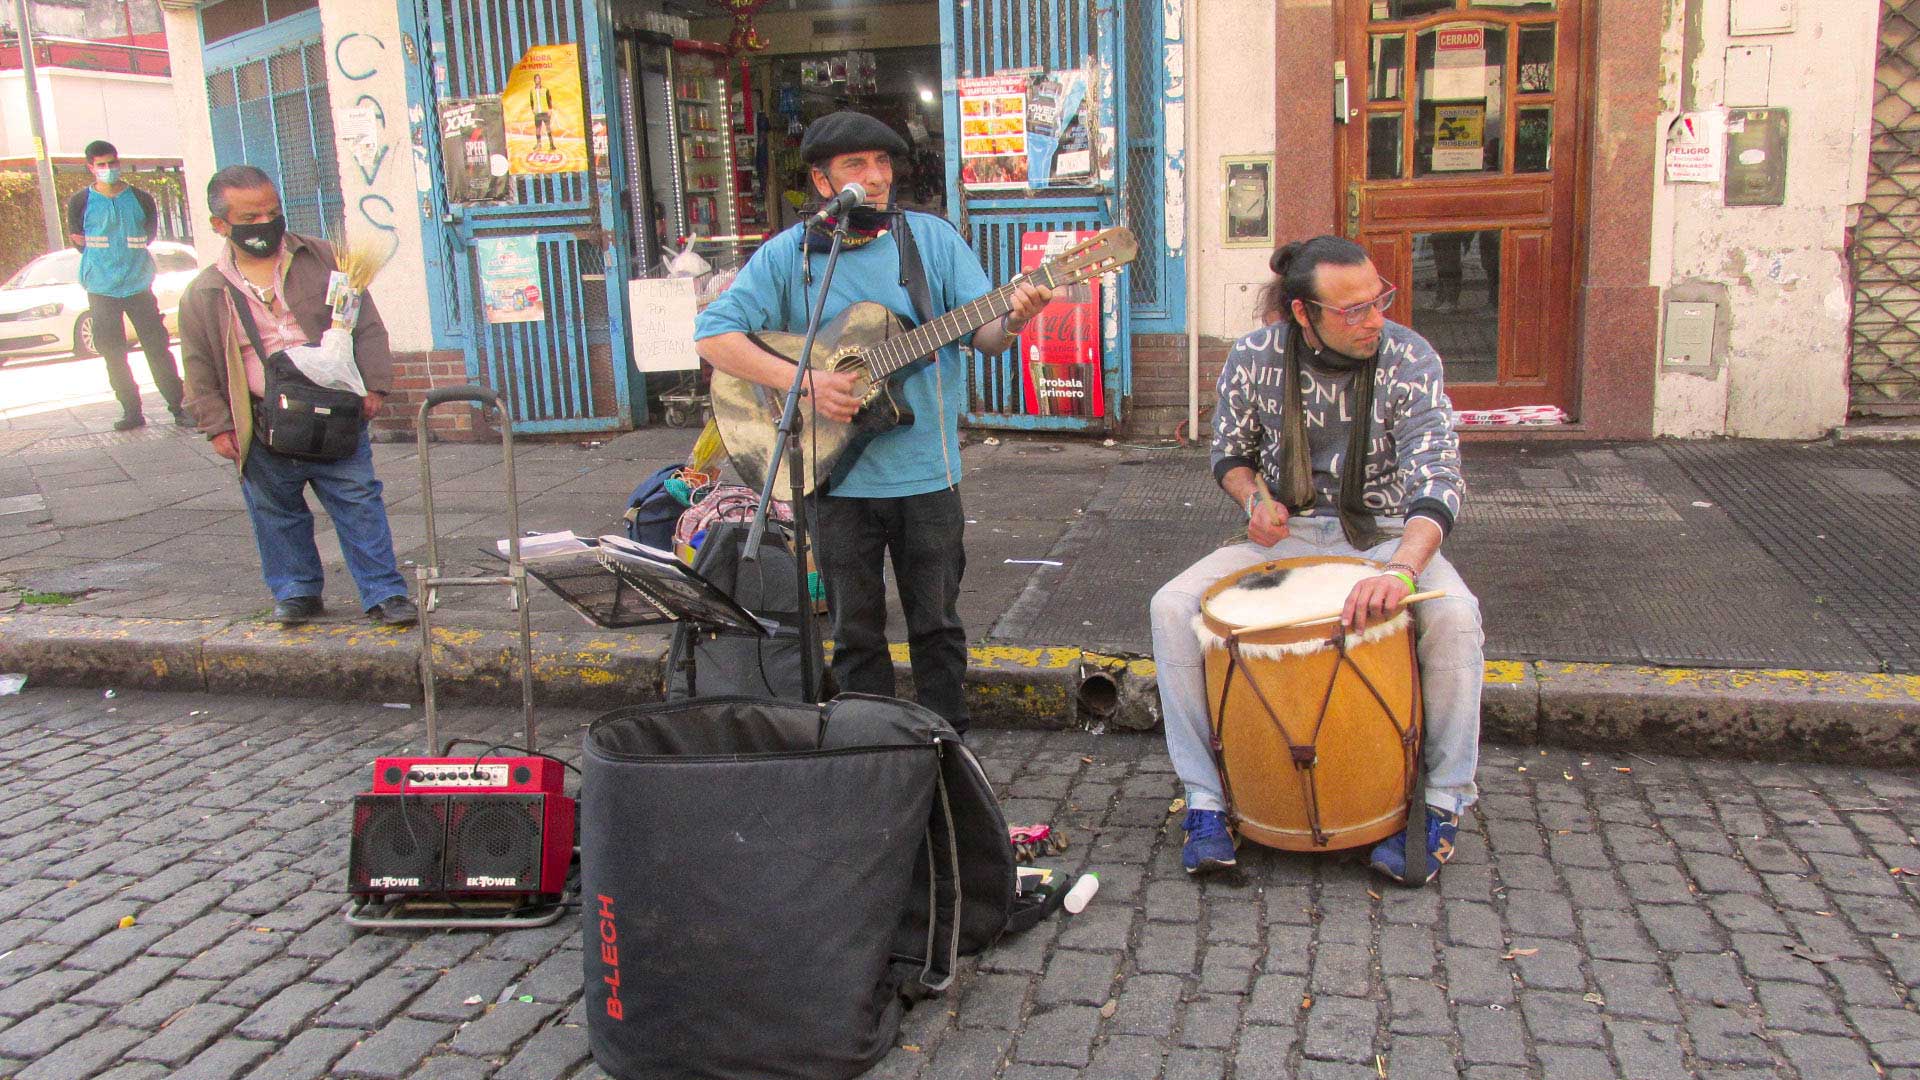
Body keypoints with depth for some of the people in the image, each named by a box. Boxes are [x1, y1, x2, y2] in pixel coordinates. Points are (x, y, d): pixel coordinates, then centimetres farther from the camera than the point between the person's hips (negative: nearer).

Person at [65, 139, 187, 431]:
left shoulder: (141, 199, 6)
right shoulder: (80, 202, 3)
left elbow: (150, 235, 6)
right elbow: (78, 242, 6)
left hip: (139, 286, 0)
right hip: (101, 291, 0)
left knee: (158, 348, -3)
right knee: (113, 355, 3)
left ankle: (178, 407, 1)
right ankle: (132, 410, 11)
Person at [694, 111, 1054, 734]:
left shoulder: (933, 239, 1)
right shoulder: (788, 255, -2)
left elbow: (983, 335, -2)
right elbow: (713, 335, -8)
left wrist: (1012, 320, -26)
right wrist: (803, 382, -20)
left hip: (926, 470, 1)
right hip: (837, 473, 0)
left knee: (936, 625, 11)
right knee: (856, 634, 11)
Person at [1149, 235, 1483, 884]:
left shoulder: (1410, 360, -16)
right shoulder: (1254, 357, -8)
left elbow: (1436, 478, -28)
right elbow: (1231, 453, 9)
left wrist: (1401, 569, -47)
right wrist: (1255, 498, -15)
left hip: (1387, 534, -1)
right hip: (1286, 533, 2)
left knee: (1455, 616, -32)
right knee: (1172, 607, -21)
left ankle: (1444, 803, -11)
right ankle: (1206, 796, -10)